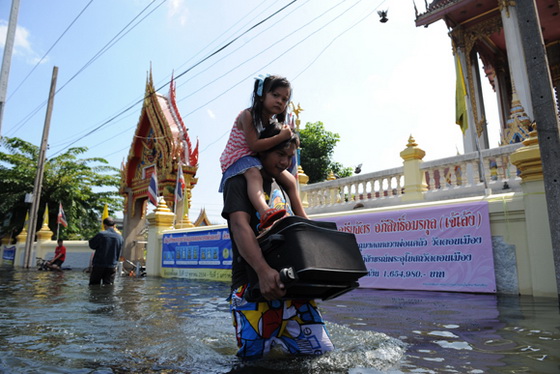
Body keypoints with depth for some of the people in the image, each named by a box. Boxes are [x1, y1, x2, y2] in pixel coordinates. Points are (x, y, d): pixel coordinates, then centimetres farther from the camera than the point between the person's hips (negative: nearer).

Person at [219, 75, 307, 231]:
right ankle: (265, 213, -66)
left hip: (260, 159, 9)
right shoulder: (248, 115, -17)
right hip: (238, 158, -9)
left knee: (290, 180, 4)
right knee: (254, 174, -41)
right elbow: (254, 145, -26)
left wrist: (288, 140, -7)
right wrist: (281, 137, -28)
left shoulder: (274, 122, 8)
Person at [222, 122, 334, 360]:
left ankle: (277, 337, 21)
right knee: (253, 356, -10)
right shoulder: (239, 182, 1)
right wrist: (263, 270, -32)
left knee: (323, 351, -1)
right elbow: (240, 225, -16)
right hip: (252, 283, -5)